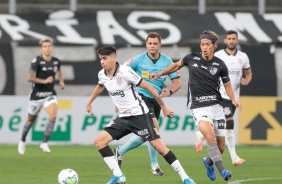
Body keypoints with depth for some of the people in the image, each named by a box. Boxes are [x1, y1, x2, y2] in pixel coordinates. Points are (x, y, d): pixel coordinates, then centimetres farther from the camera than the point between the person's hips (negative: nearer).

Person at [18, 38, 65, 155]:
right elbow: (30, 77, -25)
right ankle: (22, 141, 39)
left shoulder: (56, 61, 1)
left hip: (50, 94, 3)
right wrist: (44, 81, -30)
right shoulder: (37, 61, -15)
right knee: (31, 120, 12)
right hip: (36, 95, -3)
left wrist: (61, 81, 16)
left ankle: (44, 143, -11)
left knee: (53, 116, -22)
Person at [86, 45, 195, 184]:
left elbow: (148, 87, -12)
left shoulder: (125, 72, -19)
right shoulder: (102, 75, 1)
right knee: (99, 141, -5)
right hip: (123, 118, 7)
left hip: (139, 115, -7)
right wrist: (89, 103, 36)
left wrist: (164, 107, -8)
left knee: (159, 146, -11)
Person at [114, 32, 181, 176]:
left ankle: (121, 151, 33)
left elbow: (177, 83, 1)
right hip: (141, 97, -5)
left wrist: (170, 91, -20)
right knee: (154, 128, -21)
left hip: (156, 100, 5)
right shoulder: (138, 60, -6)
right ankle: (154, 164, -6)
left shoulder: (167, 61, 1)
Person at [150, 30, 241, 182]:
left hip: (216, 105, 2)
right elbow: (177, 65, 20)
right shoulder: (192, 58, 0)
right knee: (210, 135, -27)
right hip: (198, 107, -2)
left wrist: (233, 100, -4)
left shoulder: (220, 65, 1)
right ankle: (221, 169, -28)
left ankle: (209, 162, 35)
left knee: (221, 144, 3)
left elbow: (227, 85, 13)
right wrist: (159, 74, 23)